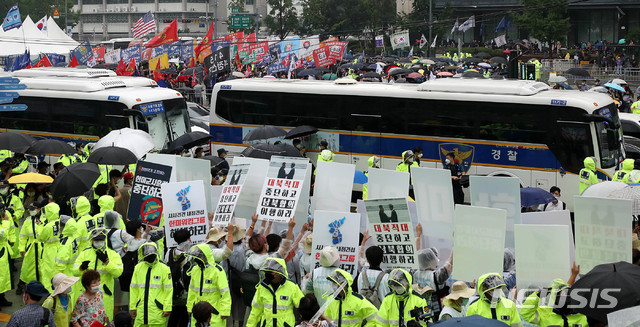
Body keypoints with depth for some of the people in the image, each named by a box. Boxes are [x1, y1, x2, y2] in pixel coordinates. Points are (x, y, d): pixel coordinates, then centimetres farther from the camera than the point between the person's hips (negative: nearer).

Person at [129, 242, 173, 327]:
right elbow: (134, 289, 13)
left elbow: (169, 290, -4)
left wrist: (167, 308, -7)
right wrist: (132, 307, 11)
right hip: (142, 310, 4)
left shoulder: (164, 269, -4)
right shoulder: (138, 268, 9)